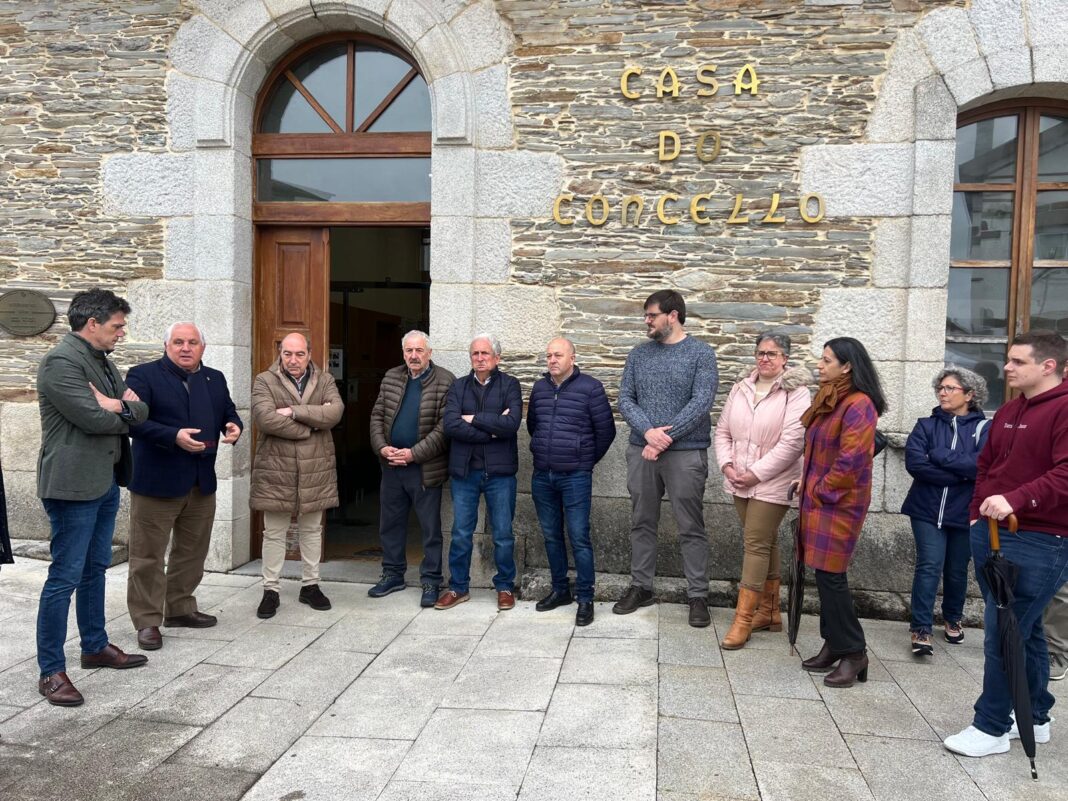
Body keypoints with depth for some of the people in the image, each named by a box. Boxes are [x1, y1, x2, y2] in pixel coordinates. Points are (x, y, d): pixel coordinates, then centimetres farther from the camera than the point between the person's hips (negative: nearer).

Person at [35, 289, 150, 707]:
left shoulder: (103, 361, 14)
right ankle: (51, 671, 6)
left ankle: (95, 647, 33)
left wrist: (119, 406, -13)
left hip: (106, 481, 10)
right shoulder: (60, 362, -15)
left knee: (95, 569, 19)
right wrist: (126, 410, -4)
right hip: (74, 484, -10)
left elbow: (141, 412, 8)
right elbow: (95, 419, -23)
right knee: (64, 577, -3)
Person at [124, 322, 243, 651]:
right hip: (156, 482, -6)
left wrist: (234, 427, -6)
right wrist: (173, 436, -26)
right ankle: (147, 621, 12)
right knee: (148, 555, 2)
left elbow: (229, 412, 18)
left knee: (192, 552, 16)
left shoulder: (215, 379, 12)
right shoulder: (143, 375, -6)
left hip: (202, 482, 6)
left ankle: (180, 608, 31)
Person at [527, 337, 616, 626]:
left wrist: (588, 459, 5)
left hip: (575, 477, -5)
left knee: (579, 538, -3)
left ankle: (585, 599, 7)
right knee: (551, 536, 13)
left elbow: (606, 430, -3)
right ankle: (560, 589, 27)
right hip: (542, 476, 5)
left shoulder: (590, 387, -7)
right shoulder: (539, 387, 8)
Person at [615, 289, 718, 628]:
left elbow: (701, 402, -12)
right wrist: (648, 431, -15)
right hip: (641, 451, 4)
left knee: (691, 528, 2)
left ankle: (697, 596, 12)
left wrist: (665, 438, -16)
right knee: (642, 523, 12)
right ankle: (640, 587, 25)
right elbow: (625, 399, 3)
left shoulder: (701, 353, -2)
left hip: (686, 453, -4)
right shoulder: (638, 354, 10)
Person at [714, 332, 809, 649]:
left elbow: (792, 441, -17)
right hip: (739, 481, 6)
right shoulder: (740, 388, 9)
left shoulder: (796, 392, -10)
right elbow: (723, 430, 12)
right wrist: (727, 465, -4)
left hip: (772, 483, -6)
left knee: (756, 544, -7)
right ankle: (769, 611, 25)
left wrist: (756, 473, -17)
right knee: (766, 542, 15)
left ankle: (743, 619, -1)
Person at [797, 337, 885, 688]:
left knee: (830, 576, -6)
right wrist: (807, 482, 11)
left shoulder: (859, 405, -17)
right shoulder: (827, 399, 13)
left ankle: (853, 653, 7)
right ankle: (833, 645, 23)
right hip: (818, 499, 9)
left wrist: (821, 490, -12)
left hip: (838, 503, -9)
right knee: (824, 574, 12)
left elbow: (850, 460, -22)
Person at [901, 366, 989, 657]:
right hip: (928, 510, 0)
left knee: (957, 570, 14)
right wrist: (960, 473, -16)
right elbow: (914, 462, -13)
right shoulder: (926, 425, 2)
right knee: (929, 566, -10)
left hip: (964, 513, 0)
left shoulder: (984, 428, -3)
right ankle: (921, 629, -5)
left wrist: (939, 457, -16)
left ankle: (953, 619, 37)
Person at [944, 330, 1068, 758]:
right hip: (991, 533, 9)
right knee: (1024, 629, 18)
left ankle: (991, 727, 6)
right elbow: (985, 465, 23)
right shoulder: (1008, 411, 16)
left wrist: (1017, 500, -33)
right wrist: (977, 513, 14)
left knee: (1002, 633, -6)